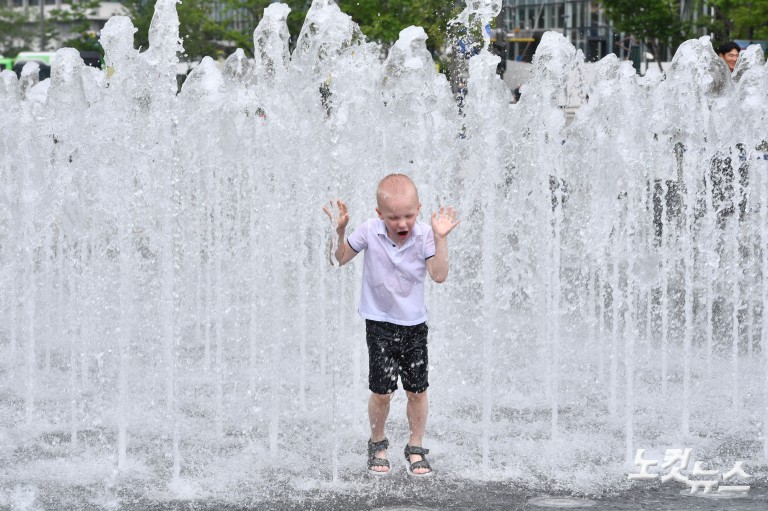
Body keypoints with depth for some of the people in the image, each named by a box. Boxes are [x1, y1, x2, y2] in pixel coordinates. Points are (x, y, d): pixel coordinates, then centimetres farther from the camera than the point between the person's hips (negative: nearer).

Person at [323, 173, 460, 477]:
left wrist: (440, 238, -26)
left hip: (414, 323, 1)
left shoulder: (424, 235, -11)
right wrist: (339, 231, -14)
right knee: (382, 391, -3)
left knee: (417, 390, 4)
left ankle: (416, 449, 20)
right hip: (379, 322, 0)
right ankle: (377, 445, 20)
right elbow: (340, 259, 1)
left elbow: (439, 275, -19)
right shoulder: (369, 232, -9)